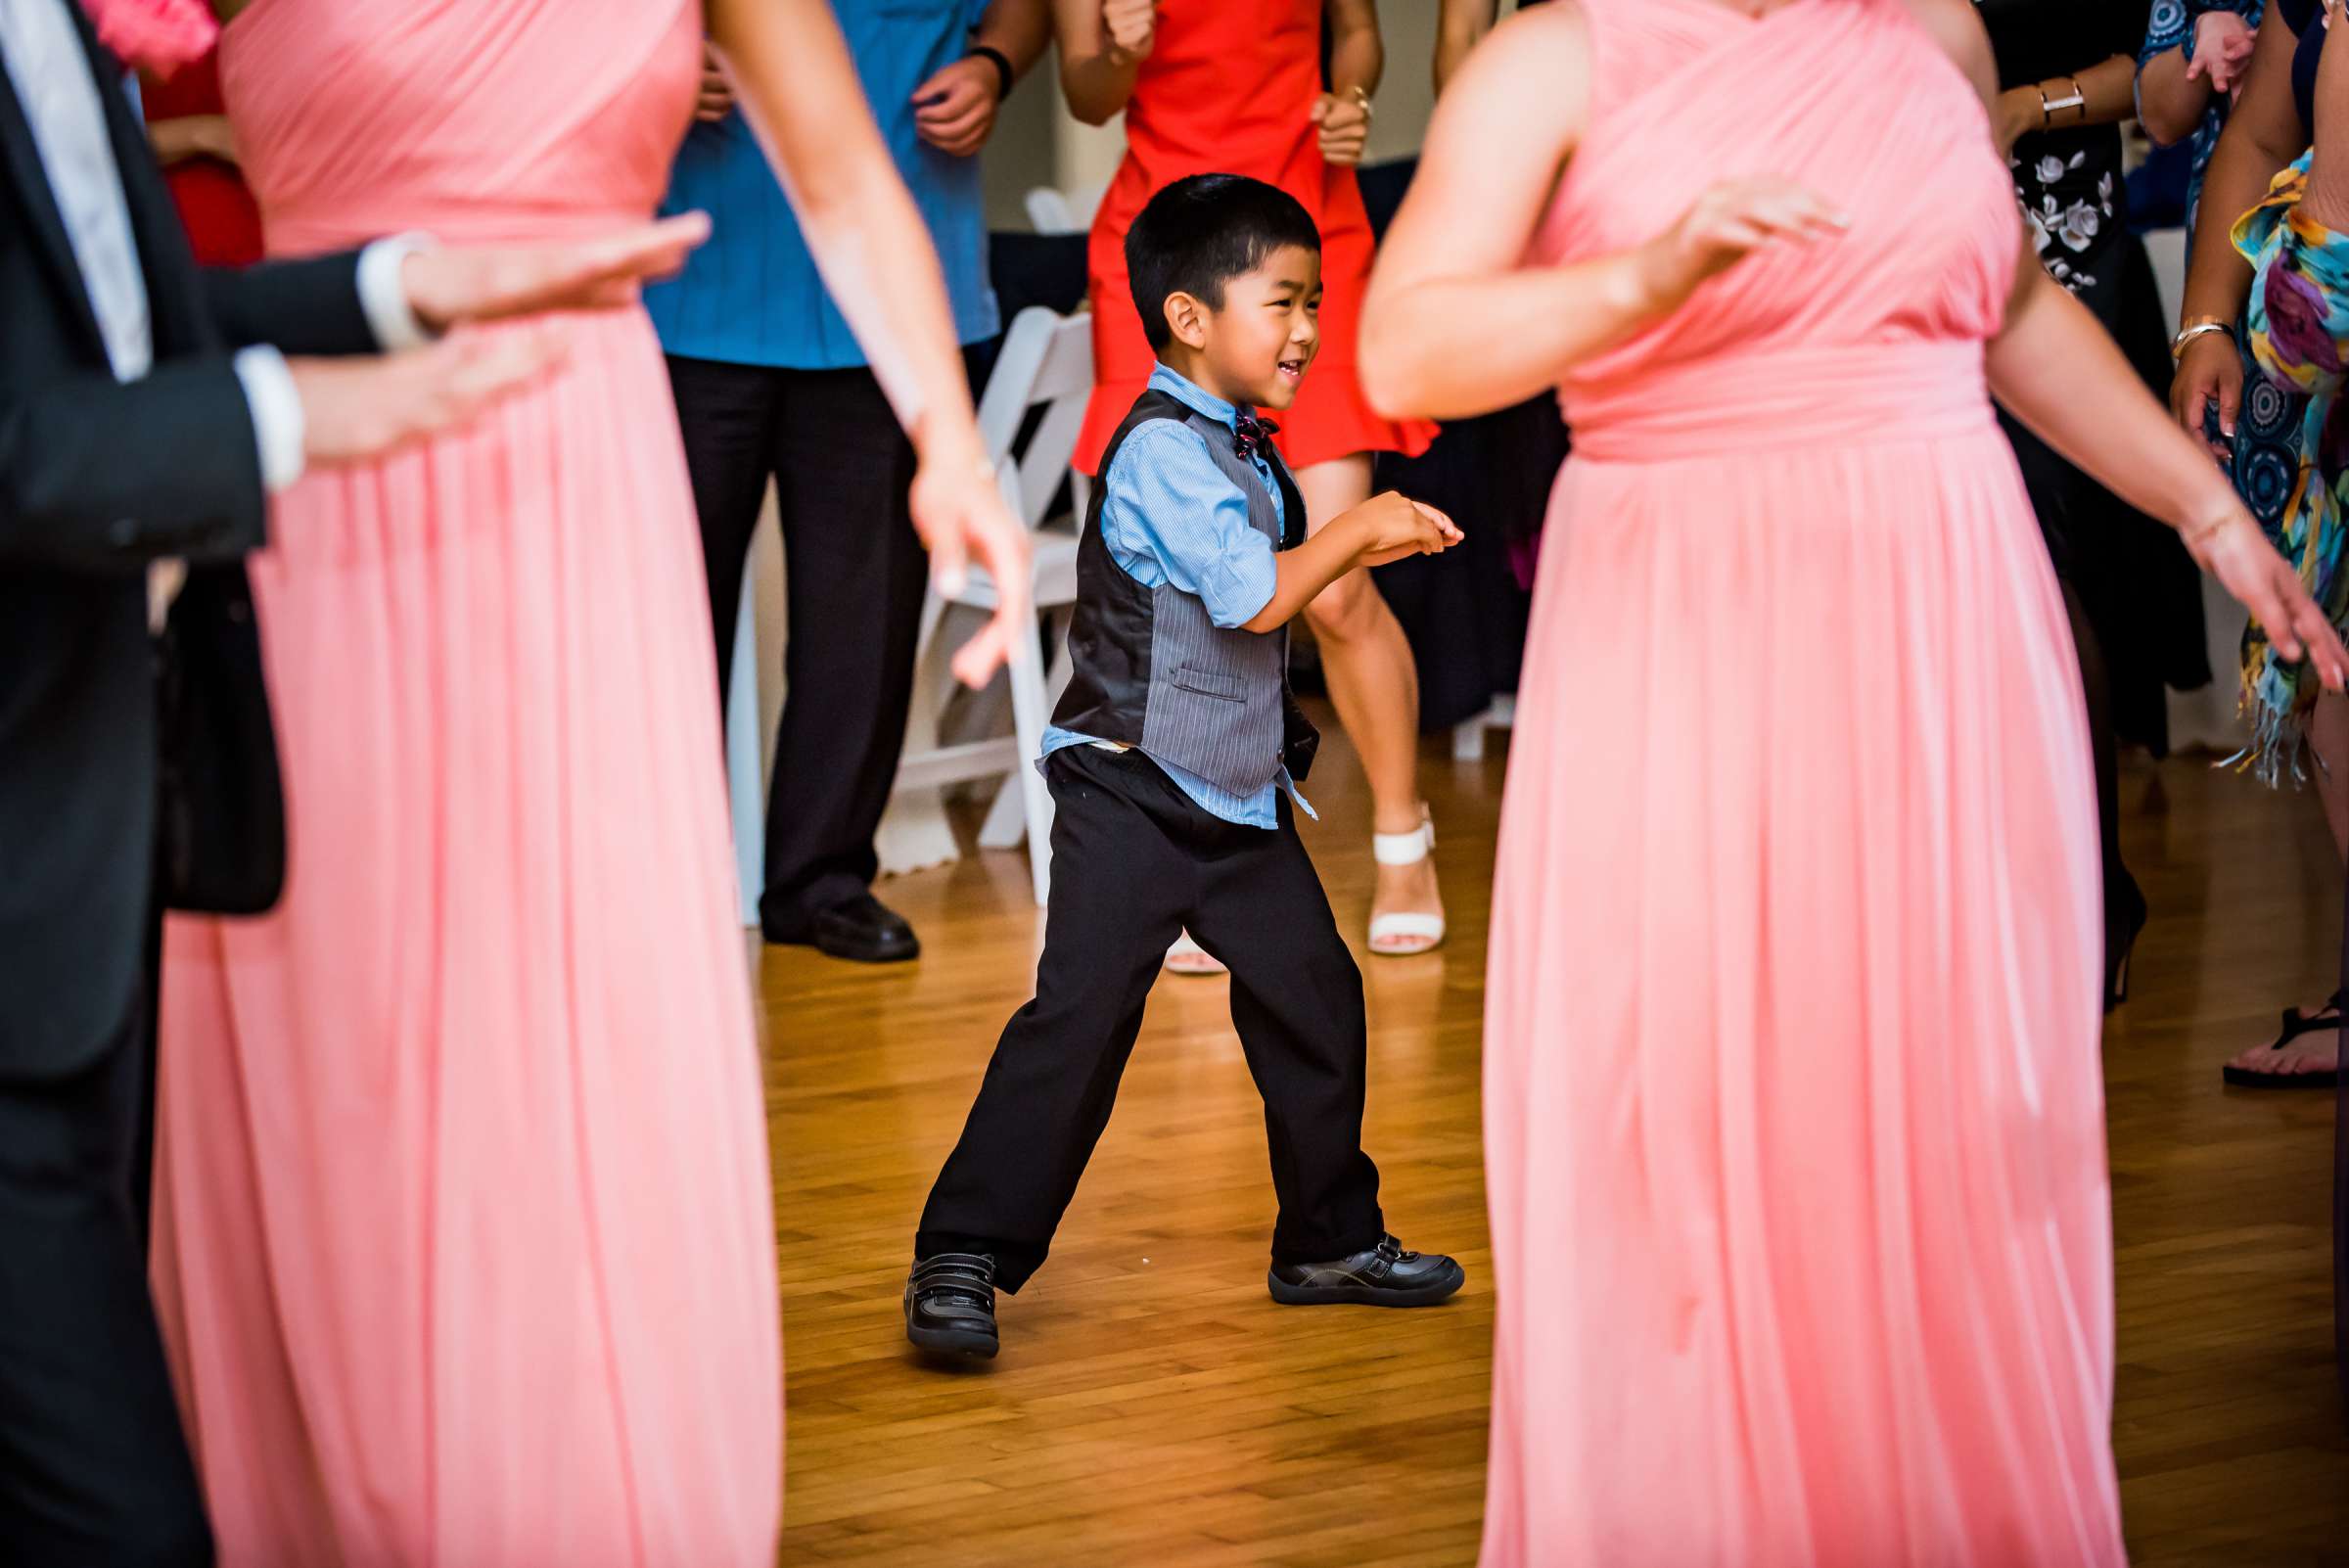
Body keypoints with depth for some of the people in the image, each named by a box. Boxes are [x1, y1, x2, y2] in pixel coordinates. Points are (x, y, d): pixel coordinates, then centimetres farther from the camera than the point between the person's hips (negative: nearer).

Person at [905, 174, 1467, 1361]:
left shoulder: (1244, 449, 13)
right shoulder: (1159, 450, -18)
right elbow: (1253, 595, -25)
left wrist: (1362, 551, 14)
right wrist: (1357, 530, -12)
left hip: (1242, 796, 9)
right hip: (1134, 795, -9)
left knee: (1315, 1002, 11)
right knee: (1079, 1015, -11)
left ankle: (1331, 1240, 26)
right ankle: (964, 1256, -5)